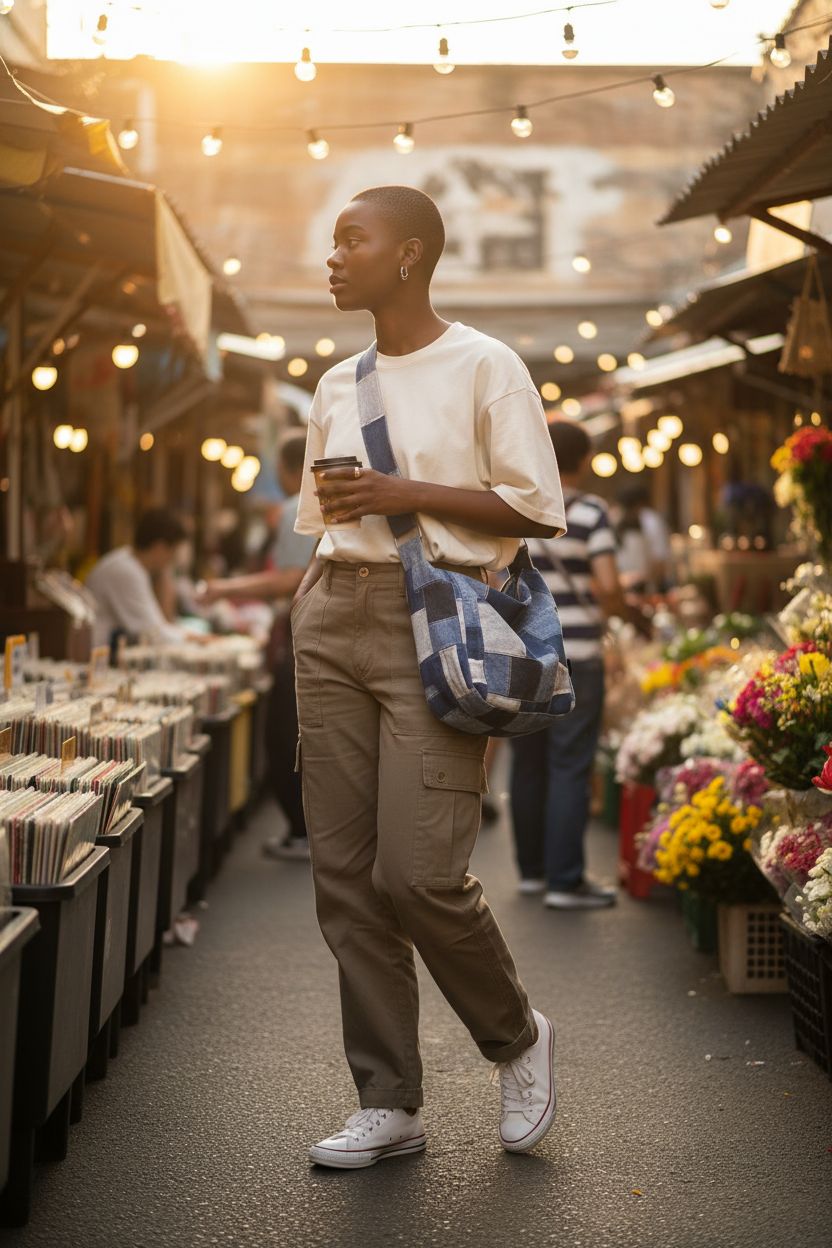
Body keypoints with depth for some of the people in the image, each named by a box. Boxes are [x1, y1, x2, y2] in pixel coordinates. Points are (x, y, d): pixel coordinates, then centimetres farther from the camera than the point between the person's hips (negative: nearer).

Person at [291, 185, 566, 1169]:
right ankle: (389, 1103, 12)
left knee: (418, 872, -14)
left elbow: (539, 512, -6)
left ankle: (517, 1038, 14)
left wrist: (405, 493, -12)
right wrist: (310, 631, 14)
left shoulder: (485, 368, -2)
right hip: (334, 618, 6)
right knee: (344, 872, 3)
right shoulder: (336, 386, 16)